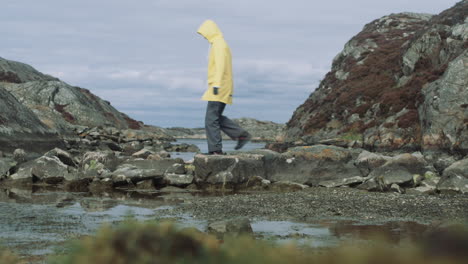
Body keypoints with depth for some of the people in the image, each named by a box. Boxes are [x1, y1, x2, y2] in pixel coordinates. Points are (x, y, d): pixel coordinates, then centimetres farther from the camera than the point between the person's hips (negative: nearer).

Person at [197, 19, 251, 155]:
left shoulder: (219, 44, -12)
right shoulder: (220, 44, 20)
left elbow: (220, 66, -23)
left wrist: (216, 85, -29)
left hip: (219, 88, -10)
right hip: (223, 89, 10)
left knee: (211, 119, -10)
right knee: (216, 117, 14)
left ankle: (216, 150, -11)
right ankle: (242, 135, 10)